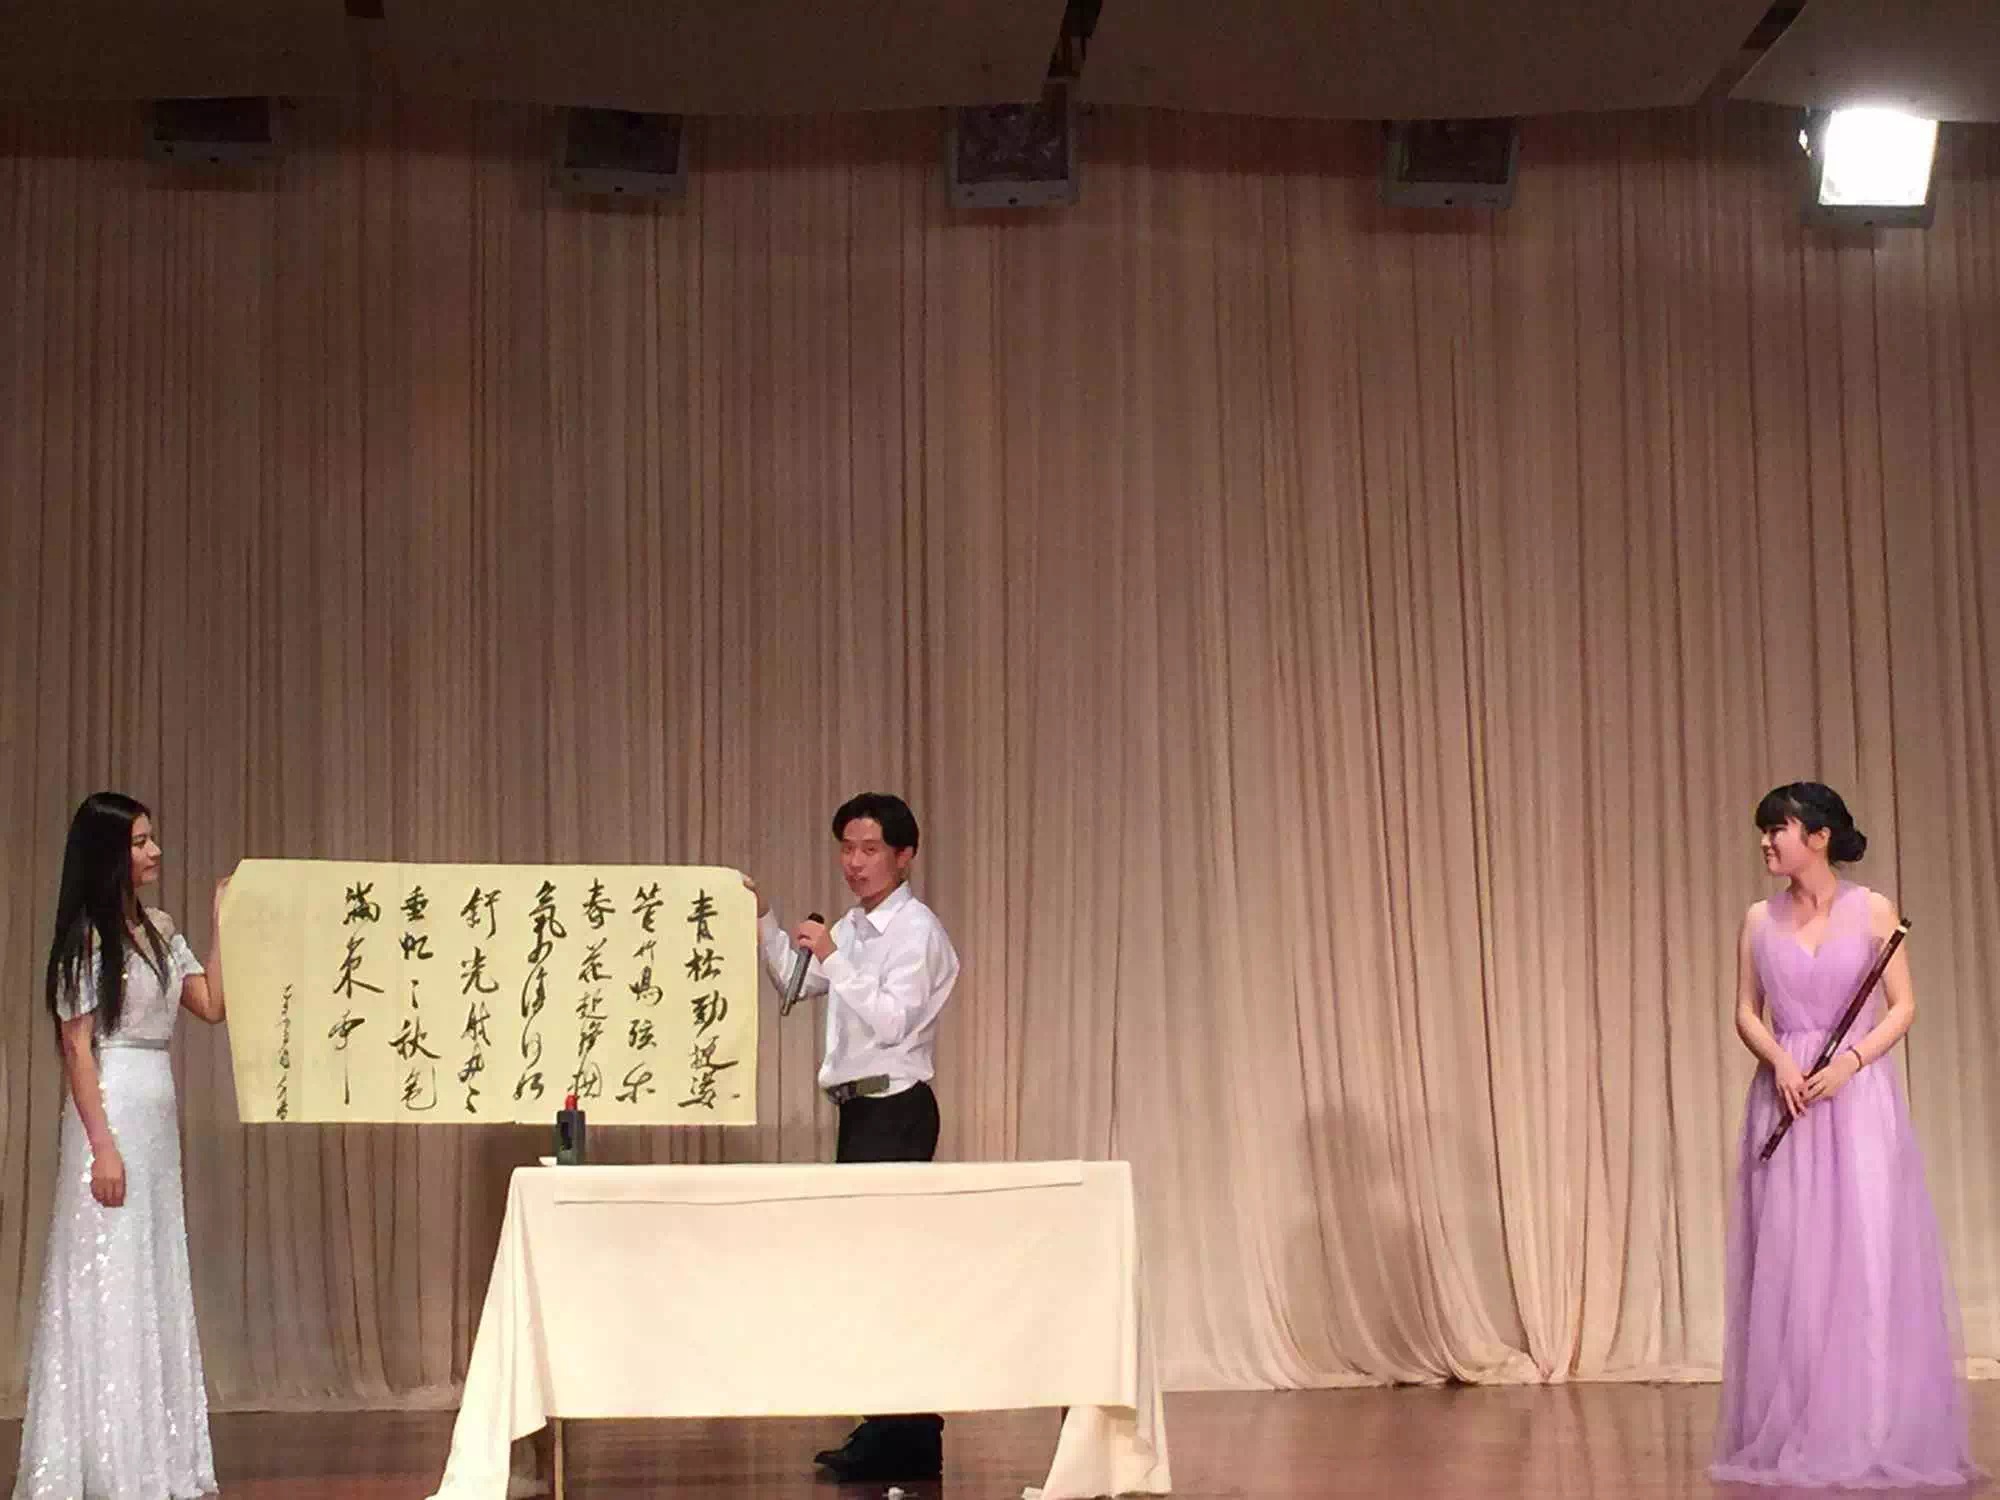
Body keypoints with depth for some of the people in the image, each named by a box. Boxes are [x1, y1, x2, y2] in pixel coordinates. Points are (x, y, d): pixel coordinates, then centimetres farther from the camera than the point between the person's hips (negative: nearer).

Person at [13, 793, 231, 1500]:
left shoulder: (157, 930, 12)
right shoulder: (86, 936, -9)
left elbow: (212, 1006, 10)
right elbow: (77, 1047, -13)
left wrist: (223, 925, 9)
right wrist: (101, 1145, -18)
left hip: (158, 1115, 8)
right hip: (110, 1112, -8)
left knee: (154, 1285, 10)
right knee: (107, 1285, -4)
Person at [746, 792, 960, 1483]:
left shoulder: (917, 931, -11)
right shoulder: (853, 928, 16)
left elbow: (893, 1020, -20)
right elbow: (798, 981, 26)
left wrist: (832, 957, -20)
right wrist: (762, 922, 14)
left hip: (896, 1111, -9)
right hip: (858, 1108, 9)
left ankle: (908, 1440, -7)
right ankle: (888, 1428, 16)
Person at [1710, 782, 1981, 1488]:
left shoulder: (1872, 911, 0)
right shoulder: (1759, 920, 7)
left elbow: (1902, 1007, -1)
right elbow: (1746, 1013, 8)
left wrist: (1849, 1061, -15)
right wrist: (1781, 1062, -11)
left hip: (1858, 1095, -2)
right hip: (1786, 1097, 2)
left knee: (1869, 1255, -3)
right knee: (1791, 1261, 1)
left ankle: (1876, 1431, 3)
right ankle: (1797, 1431, 6)